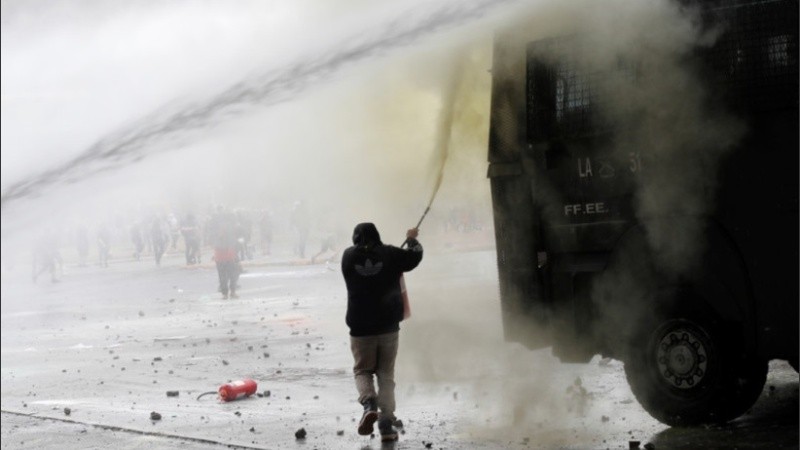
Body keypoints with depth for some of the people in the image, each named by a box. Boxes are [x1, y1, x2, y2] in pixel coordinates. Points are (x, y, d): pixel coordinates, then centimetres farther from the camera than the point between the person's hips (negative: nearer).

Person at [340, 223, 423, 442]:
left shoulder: (348, 256, -3)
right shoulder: (390, 254, -4)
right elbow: (415, 256, 11)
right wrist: (412, 239, 31)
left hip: (360, 328, 0)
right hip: (389, 326, 0)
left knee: (362, 370, 14)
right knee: (386, 375, 9)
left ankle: (369, 402, -15)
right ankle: (386, 422, -3)